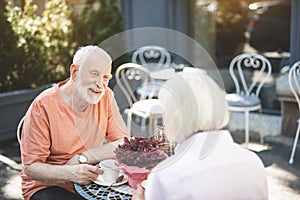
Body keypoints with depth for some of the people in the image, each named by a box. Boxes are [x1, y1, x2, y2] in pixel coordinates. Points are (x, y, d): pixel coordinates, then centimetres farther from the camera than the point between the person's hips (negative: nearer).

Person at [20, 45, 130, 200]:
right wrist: (70, 173, -34)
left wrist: (82, 158, -17)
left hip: (90, 181, 4)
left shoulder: (106, 96, -4)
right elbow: (30, 168, -16)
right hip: (47, 185, -3)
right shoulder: (43, 106, -17)